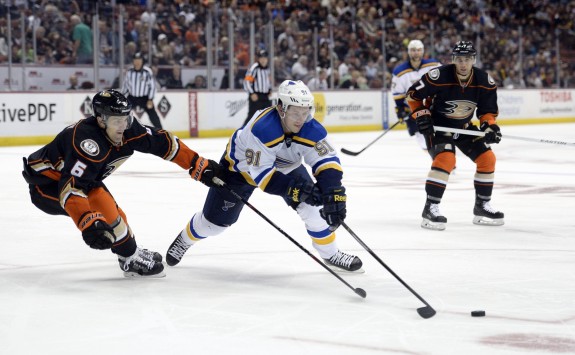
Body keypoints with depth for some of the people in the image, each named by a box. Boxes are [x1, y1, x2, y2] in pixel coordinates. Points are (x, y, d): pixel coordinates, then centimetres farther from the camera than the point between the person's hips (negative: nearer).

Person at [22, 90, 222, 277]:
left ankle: (131, 254, 39)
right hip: (46, 183, -9)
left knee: (113, 215, 14)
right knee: (99, 202, -26)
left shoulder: (127, 130, -13)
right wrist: (88, 223, -57)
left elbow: (162, 143, -2)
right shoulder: (88, 141, -38)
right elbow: (70, 187, -46)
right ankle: (130, 260, -13)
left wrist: (199, 165, -2)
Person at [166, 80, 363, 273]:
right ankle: (184, 240, 36)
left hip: (285, 168, 4)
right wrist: (293, 189, -49)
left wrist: (334, 196, -47)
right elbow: (261, 173, -40)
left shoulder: (312, 130, -30)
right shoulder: (261, 128, -42)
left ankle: (331, 255, 4)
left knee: (313, 204, -14)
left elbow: (328, 162, -32)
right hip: (242, 166, -4)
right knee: (216, 220, 5)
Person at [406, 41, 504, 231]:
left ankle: (482, 206, 16)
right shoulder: (439, 76, -26)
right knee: (445, 159, -29)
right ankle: (430, 209, -23)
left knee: (487, 158, 0)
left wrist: (490, 125, -19)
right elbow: (413, 94, -13)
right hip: (437, 125, -6)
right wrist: (421, 115, -21)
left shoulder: (485, 81, -13)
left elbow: (488, 110, 0)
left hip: (464, 127, 6)